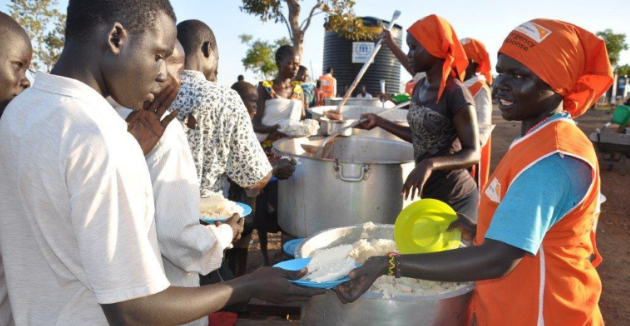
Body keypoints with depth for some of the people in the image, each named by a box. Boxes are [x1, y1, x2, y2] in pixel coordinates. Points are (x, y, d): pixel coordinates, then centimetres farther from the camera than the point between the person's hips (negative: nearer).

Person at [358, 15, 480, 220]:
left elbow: (473, 153, -21)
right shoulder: (419, 88, 5)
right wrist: (379, 122, 13)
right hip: (426, 195, 8)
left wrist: (431, 164, -37)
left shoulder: (456, 94, -20)